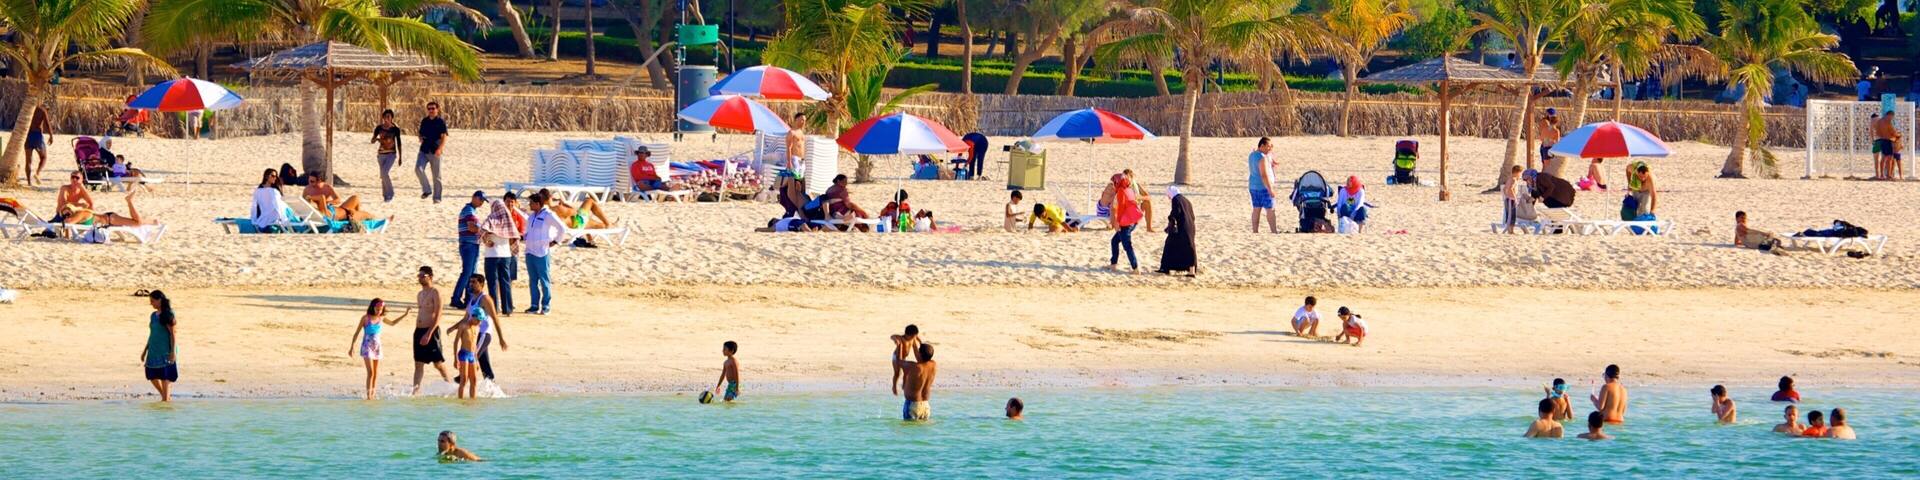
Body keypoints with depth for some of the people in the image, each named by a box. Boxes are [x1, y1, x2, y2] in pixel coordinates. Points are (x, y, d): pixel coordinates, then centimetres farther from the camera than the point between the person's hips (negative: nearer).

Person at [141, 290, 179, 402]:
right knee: (152, 376, 6)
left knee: (165, 376, -5)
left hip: (166, 351, -8)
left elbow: (173, 333, -12)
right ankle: (165, 396, 20)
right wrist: (145, 351, 21)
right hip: (154, 351, 8)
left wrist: (173, 351, -17)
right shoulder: (153, 315, 13)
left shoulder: (167, 315, -9)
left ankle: (166, 399, 0)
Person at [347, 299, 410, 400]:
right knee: (371, 372, -14)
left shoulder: (381, 319, 6)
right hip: (367, 346, -5)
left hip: (377, 347, 5)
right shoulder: (366, 318, -8)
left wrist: (405, 315, 23)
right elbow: (357, 333, -3)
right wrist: (352, 347, -6)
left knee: (376, 373, 4)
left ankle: (372, 394, 13)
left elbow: (393, 323, 26)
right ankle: (369, 395, -14)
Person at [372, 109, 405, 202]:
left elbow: (398, 143, 3)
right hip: (381, 154, 4)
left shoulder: (395, 129, -3)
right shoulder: (379, 128, 2)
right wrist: (377, 139, -21)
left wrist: (400, 157, 5)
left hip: (391, 154, -4)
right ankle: (385, 196, 18)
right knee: (383, 176, 7)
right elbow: (372, 140, 3)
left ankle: (390, 194, -7)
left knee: (385, 172, -20)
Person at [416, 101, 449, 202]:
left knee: (436, 176, 3)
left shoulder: (441, 122, -3)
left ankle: (437, 197, 12)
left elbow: (444, 137, -10)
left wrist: (440, 148, -24)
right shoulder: (424, 121, 11)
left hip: (435, 152, -4)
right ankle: (427, 189, -4)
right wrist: (421, 138, 0)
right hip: (424, 151, 4)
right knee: (418, 169, -19)